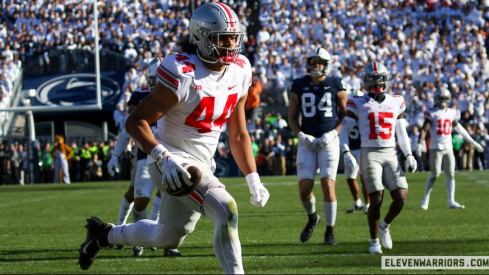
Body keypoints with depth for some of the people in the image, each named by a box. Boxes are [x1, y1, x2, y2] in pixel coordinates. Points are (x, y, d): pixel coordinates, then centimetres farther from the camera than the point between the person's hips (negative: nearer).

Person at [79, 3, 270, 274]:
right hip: (173, 160, -8)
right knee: (226, 211, -26)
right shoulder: (182, 74, -22)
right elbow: (136, 121, -20)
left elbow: (238, 135, 10)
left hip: (201, 163, 8)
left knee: (169, 238, 22)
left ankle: (104, 234, 44)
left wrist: (253, 180, 4)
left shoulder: (239, 71, 0)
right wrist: (163, 158, -33)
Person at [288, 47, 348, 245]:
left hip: (328, 141, -2)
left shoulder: (335, 85, 0)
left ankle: (329, 232, 1)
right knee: (304, 188, -6)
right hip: (307, 142, 2)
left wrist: (333, 133, -9)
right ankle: (312, 218, 27)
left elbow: (345, 114, 5)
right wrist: (301, 135, -7)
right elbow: (292, 117, 9)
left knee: (328, 185, -12)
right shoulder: (299, 86, 4)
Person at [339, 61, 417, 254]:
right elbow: (344, 131, 0)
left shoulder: (397, 103, 12)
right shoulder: (357, 104, 1)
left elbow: (401, 133, 18)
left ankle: (384, 226, 20)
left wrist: (408, 155, 6)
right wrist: (346, 154, -14)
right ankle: (374, 241, 9)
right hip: (370, 154, -3)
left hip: (390, 155, 4)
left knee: (401, 197, -9)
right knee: (376, 200, -10)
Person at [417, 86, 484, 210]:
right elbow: (424, 130, -10)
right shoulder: (432, 113, -5)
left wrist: (473, 142, 23)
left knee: (451, 174, -1)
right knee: (435, 174, -5)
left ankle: (451, 202, 0)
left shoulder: (451, 113, 10)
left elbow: (459, 129, 20)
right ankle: (426, 197, 14)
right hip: (436, 147, -5)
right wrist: (419, 144, -24)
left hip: (448, 147, 5)